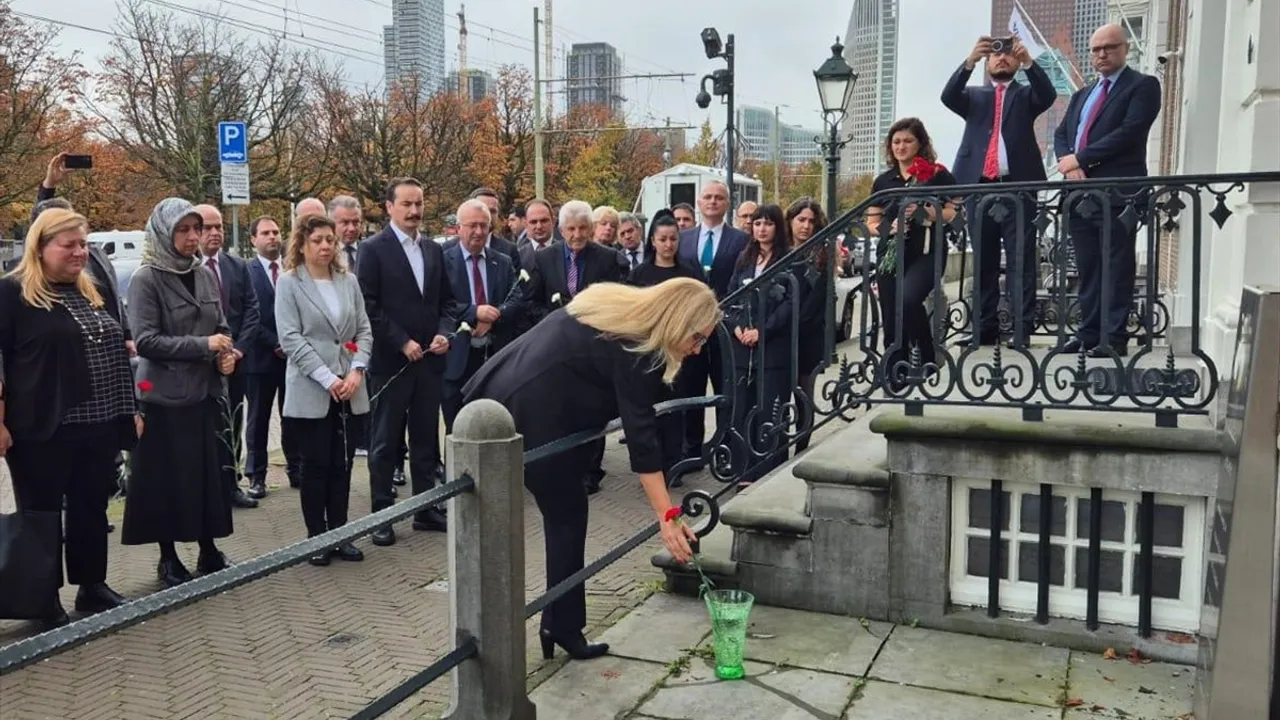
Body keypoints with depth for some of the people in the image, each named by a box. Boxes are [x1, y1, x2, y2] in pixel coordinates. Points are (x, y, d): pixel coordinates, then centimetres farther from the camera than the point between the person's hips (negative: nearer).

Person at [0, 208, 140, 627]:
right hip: (42, 430, -6)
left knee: (92, 509, 14)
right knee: (42, 514, 6)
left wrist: (130, 410, 16)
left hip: (98, 426, 6)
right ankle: (47, 601, 17)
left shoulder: (92, 292, 14)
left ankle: (93, 587, 27)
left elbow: (115, 353, 19)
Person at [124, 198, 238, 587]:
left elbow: (221, 326, 15)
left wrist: (227, 354, -6)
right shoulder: (147, 279, -8)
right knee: (168, 478, 4)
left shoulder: (205, 275, 8)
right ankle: (168, 557, 18)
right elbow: (145, 340, -15)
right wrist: (203, 346, -19)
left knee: (210, 473, 9)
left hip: (206, 390, 5)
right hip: (165, 395, -5)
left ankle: (209, 550, 22)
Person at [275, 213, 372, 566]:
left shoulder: (349, 281, 10)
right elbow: (291, 338, -9)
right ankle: (316, 537, 13)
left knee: (341, 464, 8)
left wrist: (356, 370, -7)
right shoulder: (289, 283, -2)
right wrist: (327, 379, -15)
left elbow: (364, 330, 9)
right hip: (310, 391, -4)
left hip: (349, 390, 4)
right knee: (315, 465, 3)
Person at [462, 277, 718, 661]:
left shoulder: (618, 309, 12)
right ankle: (563, 628, 14)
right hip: (533, 416, -9)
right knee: (567, 516, 5)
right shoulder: (634, 349, -14)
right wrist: (666, 517, -20)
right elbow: (641, 437, -19)